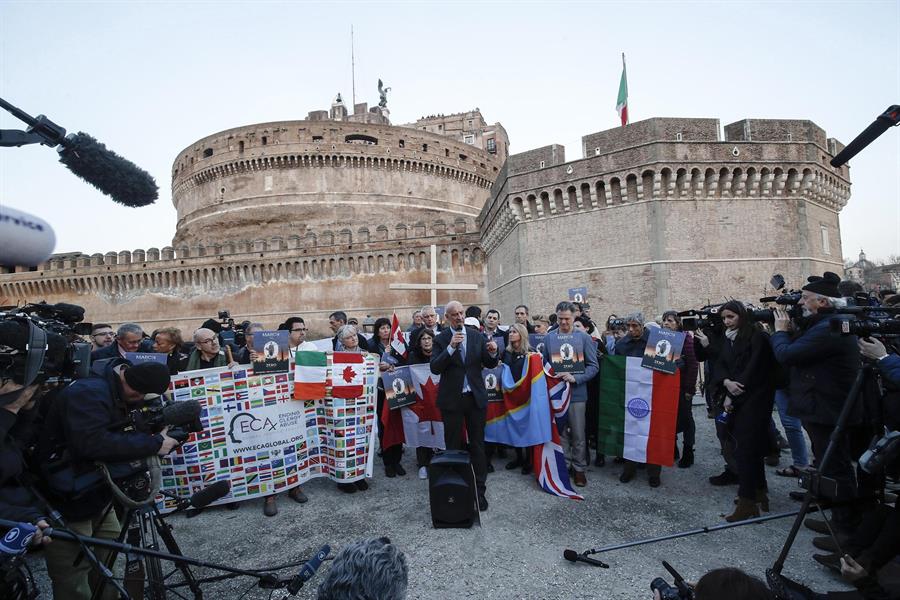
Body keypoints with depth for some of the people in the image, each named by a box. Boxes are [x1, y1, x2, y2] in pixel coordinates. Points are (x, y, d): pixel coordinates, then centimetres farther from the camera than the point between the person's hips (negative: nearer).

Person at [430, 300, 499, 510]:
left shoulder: (477, 336, 3)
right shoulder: (441, 340, -3)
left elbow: (489, 365, 5)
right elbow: (434, 368, -13)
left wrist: (493, 353, -17)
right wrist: (450, 347, -24)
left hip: (476, 398, 2)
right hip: (451, 399, -1)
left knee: (478, 445, 8)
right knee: (453, 446, 10)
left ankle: (480, 490, 19)